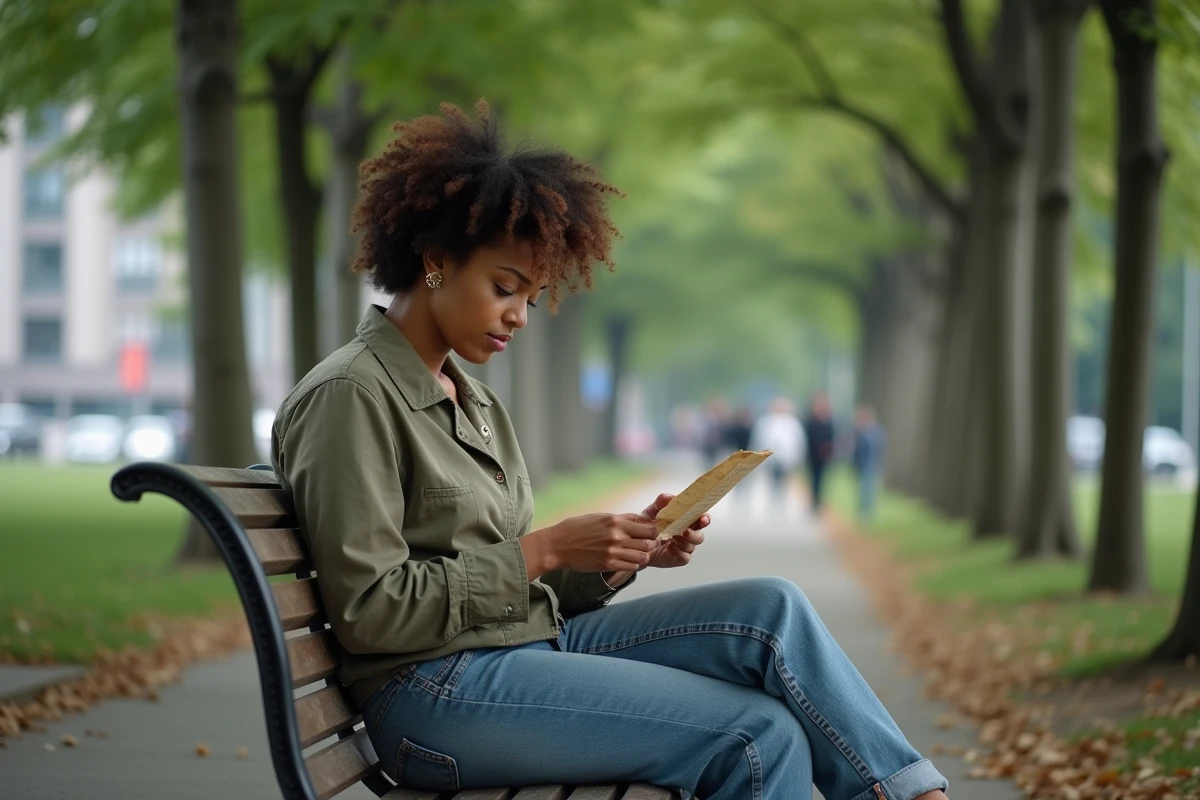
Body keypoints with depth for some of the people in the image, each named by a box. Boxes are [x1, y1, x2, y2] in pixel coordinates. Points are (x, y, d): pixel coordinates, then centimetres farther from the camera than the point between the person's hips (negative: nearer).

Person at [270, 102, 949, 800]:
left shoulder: (474, 403, 18)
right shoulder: (348, 398, -9)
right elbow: (370, 610, -16)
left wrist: (627, 552, -2)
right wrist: (546, 550, -17)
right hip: (437, 693, -8)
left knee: (771, 609, -10)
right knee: (762, 735, -18)